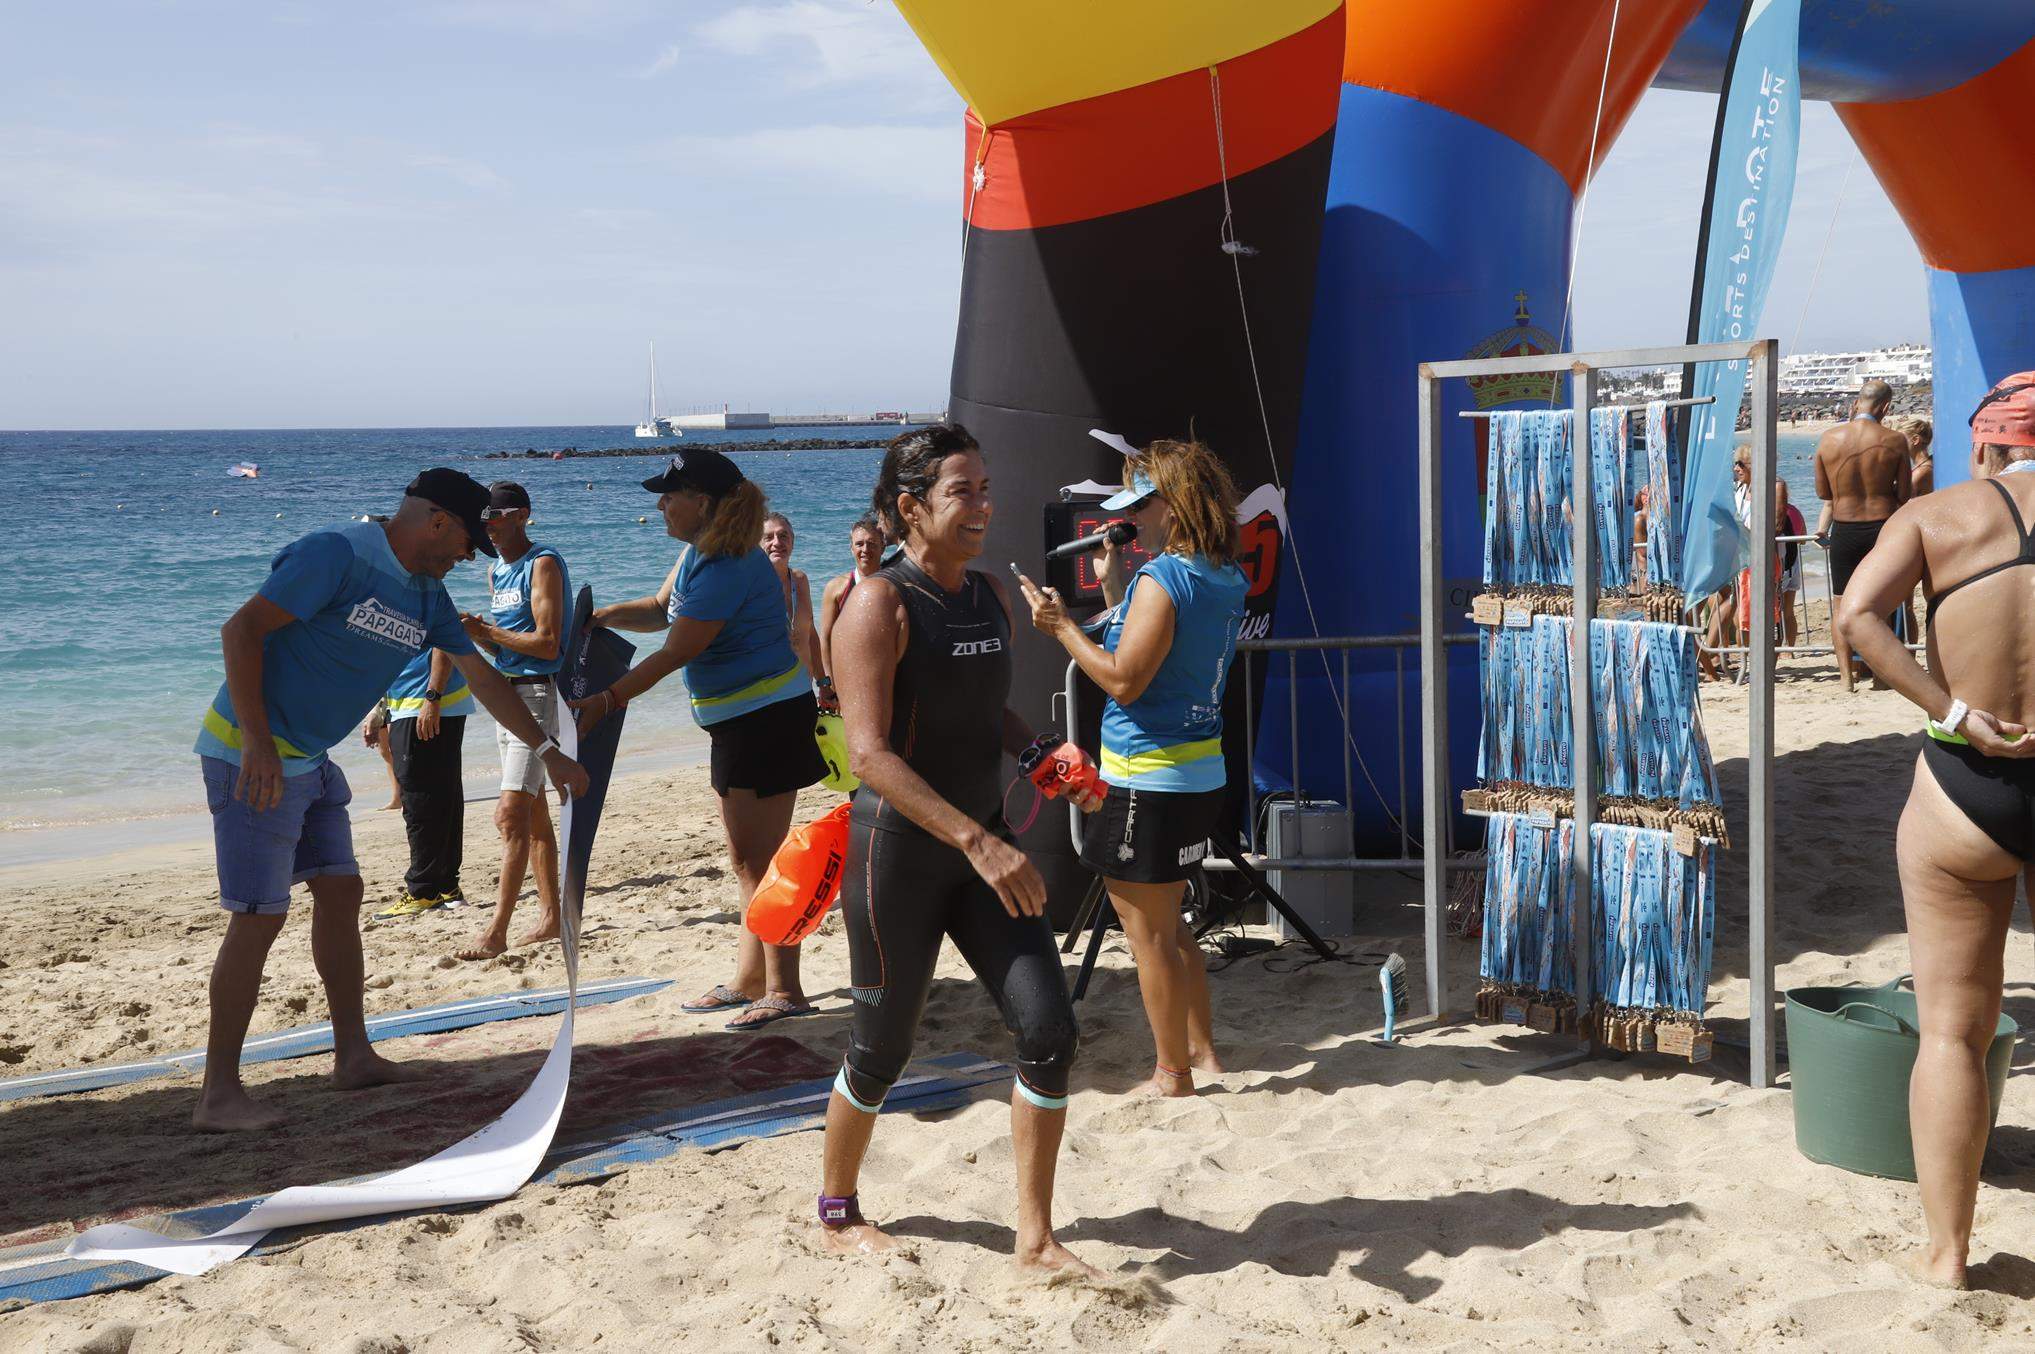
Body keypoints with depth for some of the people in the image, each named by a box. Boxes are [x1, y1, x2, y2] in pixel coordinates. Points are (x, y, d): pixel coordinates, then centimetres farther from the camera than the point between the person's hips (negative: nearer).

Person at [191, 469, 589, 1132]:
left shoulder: (425, 594, 10)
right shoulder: (336, 555, -18)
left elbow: (481, 674, 18)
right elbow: (241, 630, -22)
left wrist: (548, 750, 19)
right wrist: (258, 742, -28)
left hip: (308, 760, 10)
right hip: (251, 754, -10)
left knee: (340, 893, 12)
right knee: (259, 917, -10)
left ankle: (354, 1055, 23)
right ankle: (219, 1094, -4)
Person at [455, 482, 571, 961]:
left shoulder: (543, 564, -11)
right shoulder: (497, 570, 15)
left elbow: (547, 644, -19)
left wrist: (486, 630, -15)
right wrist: (473, 631, -2)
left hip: (536, 693, -10)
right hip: (505, 692, 10)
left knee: (511, 814, -15)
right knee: (533, 814, 14)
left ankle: (496, 932, -18)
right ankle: (550, 917, 21)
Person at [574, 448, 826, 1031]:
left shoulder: (726, 568, -24)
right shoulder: (698, 549, 9)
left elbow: (676, 652, -23)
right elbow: (662, 610, 20)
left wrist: (604, 702, -17)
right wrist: (603, 616, 4)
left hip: (768, 718, -11)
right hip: (740, 720, 11)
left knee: (760, 856, -8)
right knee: (747, 858, 16)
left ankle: (784, 990, -3)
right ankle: (750, 978, 26)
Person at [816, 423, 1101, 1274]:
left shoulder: (990, 596, 8)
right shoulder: (881, 604, -15)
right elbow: (870, 753, -24)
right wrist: (978, 841, -30)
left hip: (982, 844, 6)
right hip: (898, 851, -6)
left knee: (1049, 1032, -4)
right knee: (883, 1050, 8)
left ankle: (1035, 1239, 8)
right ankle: (836, 1210, 33)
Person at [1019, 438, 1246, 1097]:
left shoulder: (1161, 580, -19)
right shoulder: (1226, 580, 7)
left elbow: (1125, 680, -22)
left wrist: (1062, 626, -14)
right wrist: (1113, 586, 16)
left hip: (1147, 781, -9)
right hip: (1201, 771, 9)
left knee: (1150, 934, 3)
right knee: (1169, 924, 23)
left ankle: (1172, 1076, 12)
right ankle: (1202, 1049, 30)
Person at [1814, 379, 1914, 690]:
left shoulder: (1828, 439, -5)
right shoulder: (1895, 441, -10)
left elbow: (1823, 493, 4)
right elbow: (1904, 496, -3)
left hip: (1844, 532, 1)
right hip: (1882, 528, -1)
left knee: (1843, 605, 9)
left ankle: (1845, 676, 6)